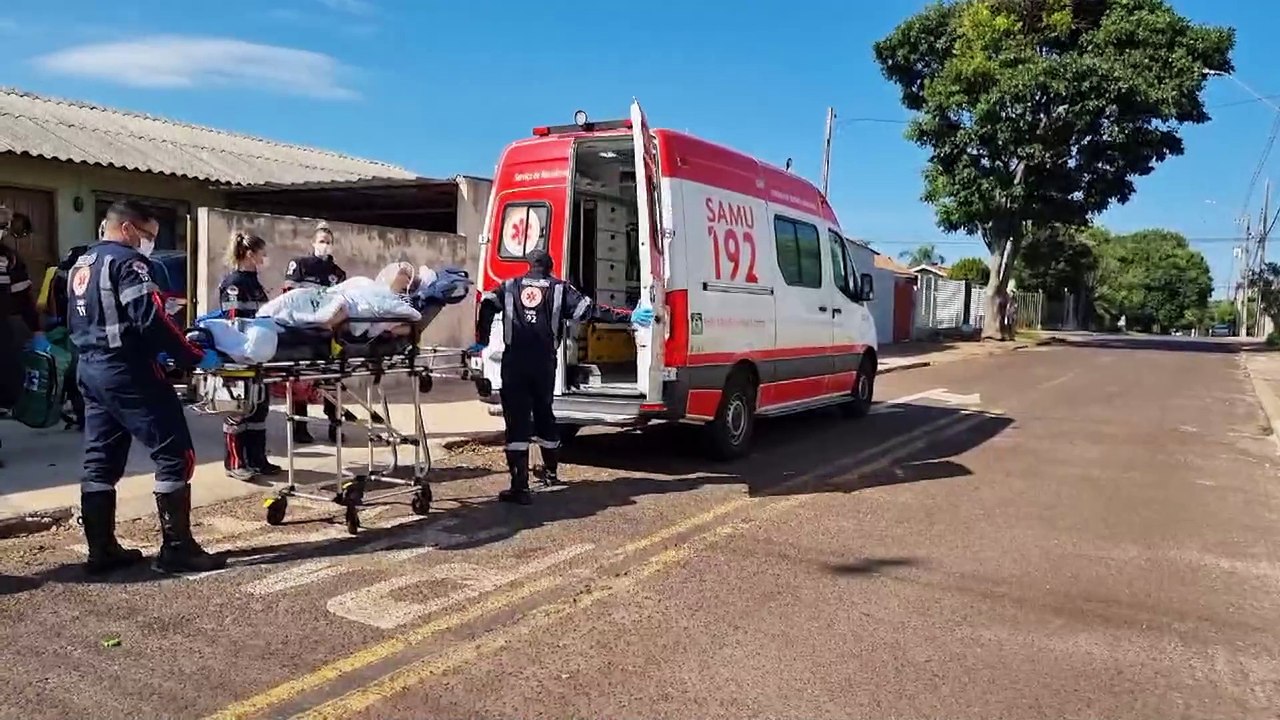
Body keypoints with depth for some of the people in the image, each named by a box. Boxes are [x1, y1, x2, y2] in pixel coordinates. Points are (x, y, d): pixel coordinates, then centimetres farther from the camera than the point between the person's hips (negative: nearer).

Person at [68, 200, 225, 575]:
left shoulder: (81, 265, 19)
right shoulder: (127, 261, -11)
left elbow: (80, 321, 23)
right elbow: (151, 320, -21)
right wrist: (195, 357, -16)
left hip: (90, 370, 10)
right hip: (127, 373, -10)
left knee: (100, 462, 12)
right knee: (174, 455, -6)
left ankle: (101, 549, 17)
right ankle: (176, 548, -5)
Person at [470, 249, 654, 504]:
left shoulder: (511, 286, 14)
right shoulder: (559, 289, 10)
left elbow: (487, 306, 0)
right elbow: (591, 311, 2)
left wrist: (481, 342, 7)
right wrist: (629, 316, 3)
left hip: (514, 361, -1)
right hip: (544, 361, 2)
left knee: (517, 421, -3)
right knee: (544, 414, 21)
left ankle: (520, 487, -9)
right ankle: (551, 471, 40)